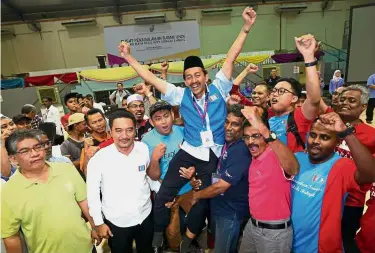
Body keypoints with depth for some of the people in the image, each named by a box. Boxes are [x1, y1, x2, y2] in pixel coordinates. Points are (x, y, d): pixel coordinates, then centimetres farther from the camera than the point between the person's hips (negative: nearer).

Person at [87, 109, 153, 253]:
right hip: (116, 223, -2)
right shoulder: (99, 159, -19)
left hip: (145, 216, 3)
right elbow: (92, 193, -8)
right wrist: (99, 223, -4)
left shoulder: (144, 149, -13)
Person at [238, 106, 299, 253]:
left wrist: (264, 129, -56)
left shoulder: (276, 155, -23)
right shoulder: (255, 158, 4)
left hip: (275, 231, -7)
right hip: (252, 225, 7)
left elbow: (294, 169, -46)